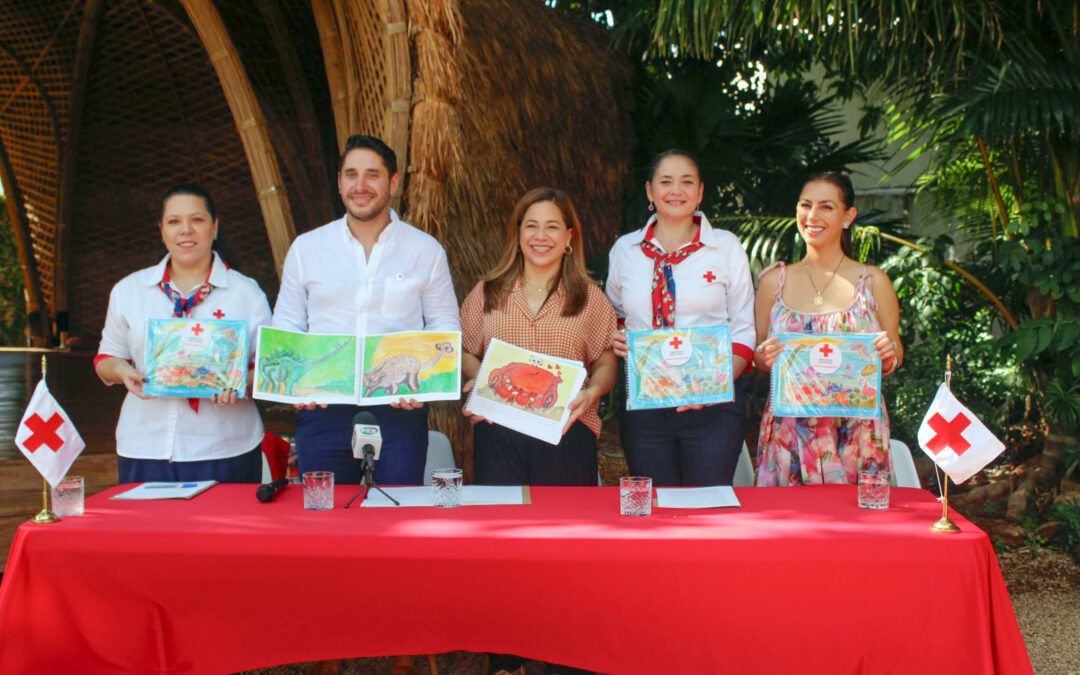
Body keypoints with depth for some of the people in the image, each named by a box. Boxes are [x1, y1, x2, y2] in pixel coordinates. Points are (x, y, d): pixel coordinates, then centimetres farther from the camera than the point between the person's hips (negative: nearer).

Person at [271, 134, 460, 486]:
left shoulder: (426, 251, 6)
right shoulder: (305, 248, 9)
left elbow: (446, 327, 7)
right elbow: (285, 327, 12)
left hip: (400, 409, -1)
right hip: (322, 408, 1)